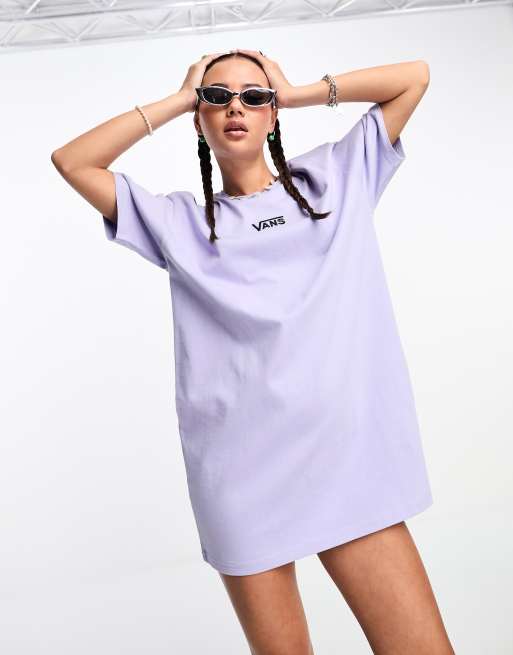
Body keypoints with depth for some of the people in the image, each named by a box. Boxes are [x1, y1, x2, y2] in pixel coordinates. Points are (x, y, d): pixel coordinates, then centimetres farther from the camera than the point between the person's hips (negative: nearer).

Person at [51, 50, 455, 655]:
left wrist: (297, 93, 15)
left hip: (349, 454, 1)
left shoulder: (333, 178, 15)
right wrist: (177, 101, 12)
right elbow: (71, 162, 9)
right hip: (245, 475, 0)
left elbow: (414, 76, 18)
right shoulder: (180, 221, 12)